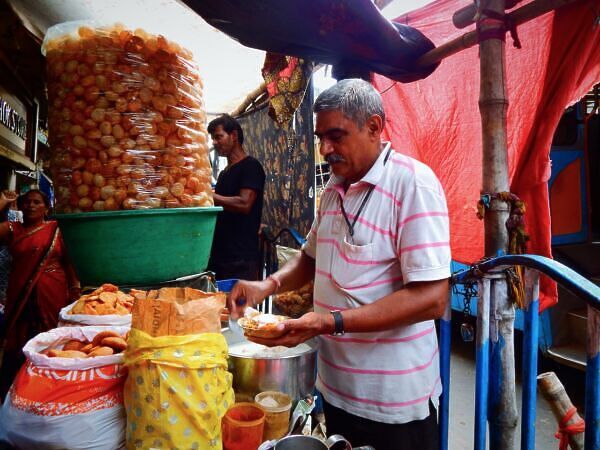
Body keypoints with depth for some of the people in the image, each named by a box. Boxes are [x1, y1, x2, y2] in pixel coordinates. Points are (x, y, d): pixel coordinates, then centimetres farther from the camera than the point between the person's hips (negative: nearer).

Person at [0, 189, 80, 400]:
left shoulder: (54, 229, 6)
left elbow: (65, 260, 7)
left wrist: (74, 287, 1)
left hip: (54, 292, 0)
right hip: (23, 293, 0)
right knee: (20, 339, 4)